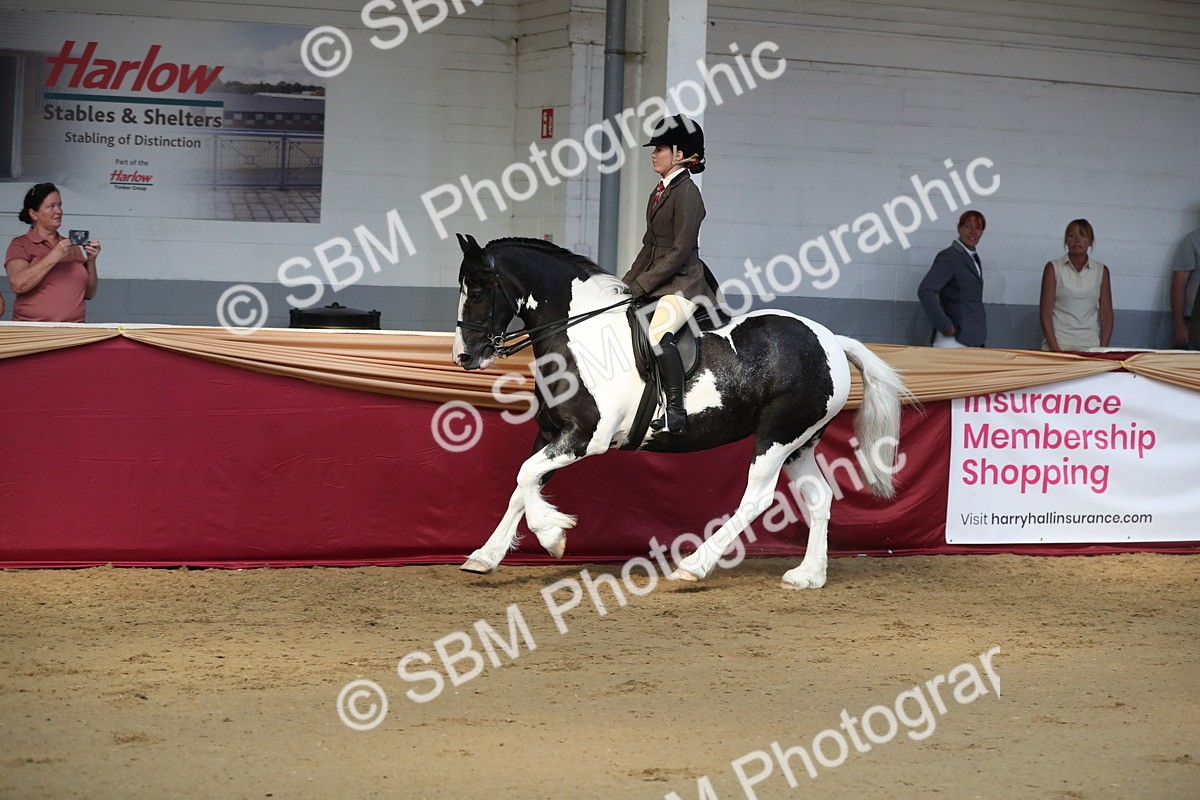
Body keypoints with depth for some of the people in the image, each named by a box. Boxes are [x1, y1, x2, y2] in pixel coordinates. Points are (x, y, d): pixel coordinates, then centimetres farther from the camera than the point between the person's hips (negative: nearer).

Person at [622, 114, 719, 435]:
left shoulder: (687, 193, -13)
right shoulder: (660, 191, 14)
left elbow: (680, 252, -18)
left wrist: (640, 286, -18)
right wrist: (627, 283, 10)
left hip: (683, 282, -10)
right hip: (657, 281, 11)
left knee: (658, 332, -34)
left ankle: (675, 411, -32)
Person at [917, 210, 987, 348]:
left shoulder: (974, 259, 17)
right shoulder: (949, 257, -9)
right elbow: (925, 291, -21)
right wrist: (945, 327, -19)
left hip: (973, 339, 8)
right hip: (954, 340, -8)